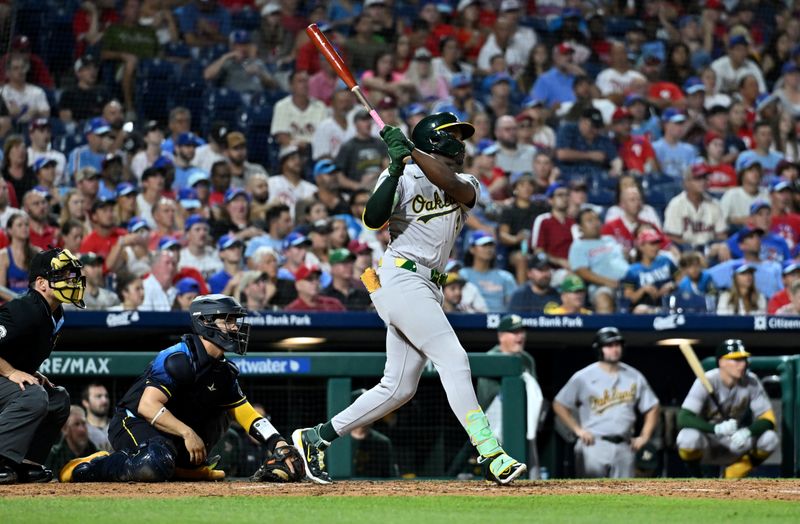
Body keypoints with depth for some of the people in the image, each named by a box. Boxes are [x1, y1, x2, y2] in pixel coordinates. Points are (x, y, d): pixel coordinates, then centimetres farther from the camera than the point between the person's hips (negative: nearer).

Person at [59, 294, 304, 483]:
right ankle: (82, 468, -18)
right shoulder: (178, 359, -20)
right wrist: (187, 433, -35)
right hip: (132, 423, -9)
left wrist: (281, 446, -6)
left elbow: (248, 416, 7)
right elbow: (148, 406, -28)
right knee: (156, 467, -38)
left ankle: (186, 466, 12)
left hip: (174, 433, 9)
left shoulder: (224, 371, 7)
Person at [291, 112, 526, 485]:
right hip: (400, 278, -8)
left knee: (399, 388, 7)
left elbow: (451, 185, -12)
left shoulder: (466, 186, 14)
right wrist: (396, 168, -24)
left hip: (428, 288, 8)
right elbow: (373, 219, -17)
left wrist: (413, 151, -20)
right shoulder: (405, 178, -1)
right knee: (453, 358, -19)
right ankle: (490, 455, -25)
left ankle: (315, 438, 17)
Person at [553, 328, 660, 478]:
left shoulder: (634, 377, 8)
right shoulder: (584, 377, -2)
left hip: (624, 448, 4)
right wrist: (578, 430, -5)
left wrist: (644, 436, 6)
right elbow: (559, 405, 2)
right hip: (594, 445, -4)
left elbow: (652, 408, 16)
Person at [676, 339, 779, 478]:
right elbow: (684, 419, -30)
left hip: (734, 443, 4)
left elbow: (767, 418, -13)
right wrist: (717, 429, -45)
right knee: (689, 437, -38)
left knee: (769, 439, -22)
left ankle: (732, 479, 2)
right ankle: (695, 478, -4)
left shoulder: (751, 381, -10)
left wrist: (747, 431, -35)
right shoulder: (706, 382, -20)